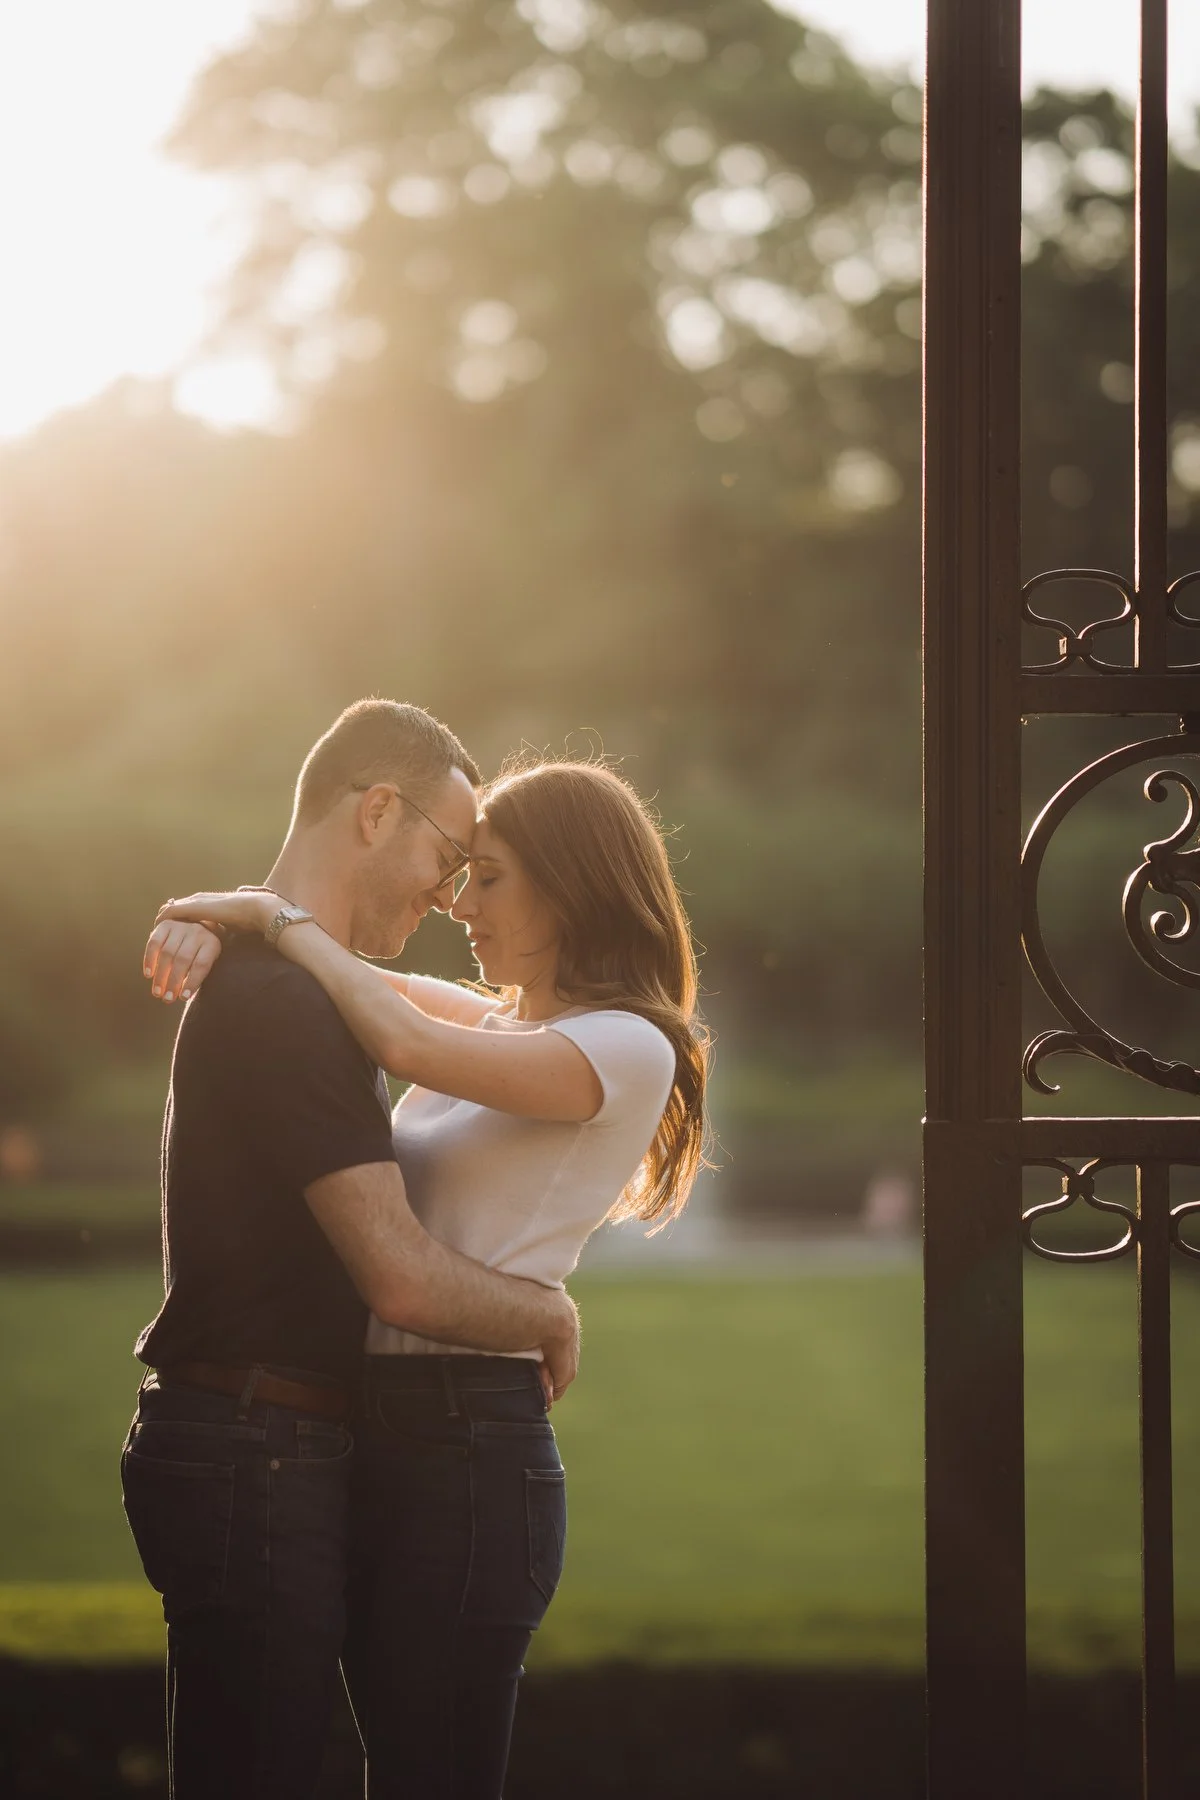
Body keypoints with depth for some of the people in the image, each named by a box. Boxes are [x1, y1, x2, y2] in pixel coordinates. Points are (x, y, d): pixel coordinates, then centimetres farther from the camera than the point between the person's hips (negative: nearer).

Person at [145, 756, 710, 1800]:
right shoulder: (501, 1026, 18)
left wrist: (272, 916, -9)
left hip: (470, 1443, -9)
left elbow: (405, 1041, -21)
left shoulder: (628, 1048, -8)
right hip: (378, 1434, 9)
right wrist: (210, 923, -1)